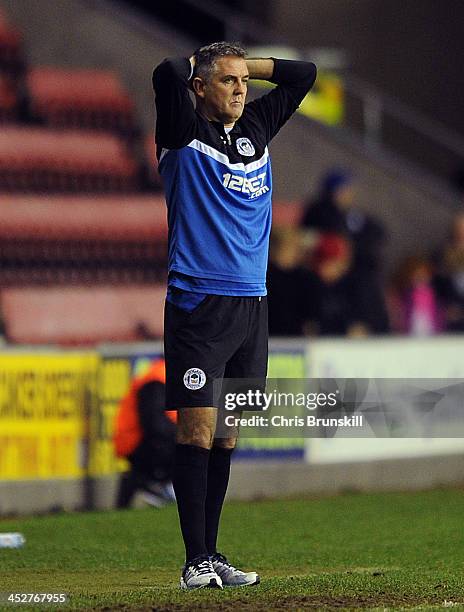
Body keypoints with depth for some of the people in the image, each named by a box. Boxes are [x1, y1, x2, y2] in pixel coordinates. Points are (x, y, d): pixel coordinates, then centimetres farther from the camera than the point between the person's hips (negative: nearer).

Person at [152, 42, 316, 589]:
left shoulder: (256, 129, 15)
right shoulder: (185, 133, -2)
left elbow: (303, 74, 24)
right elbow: (169, 75, -19)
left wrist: (241, 63, 15)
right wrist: (200, 65, 2)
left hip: (251, 303, 6)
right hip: (198, 302, -6)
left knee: (226, 436, 8)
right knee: (197, 427, -8)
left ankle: (211, 554, 12)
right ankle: (196, 562, -8)